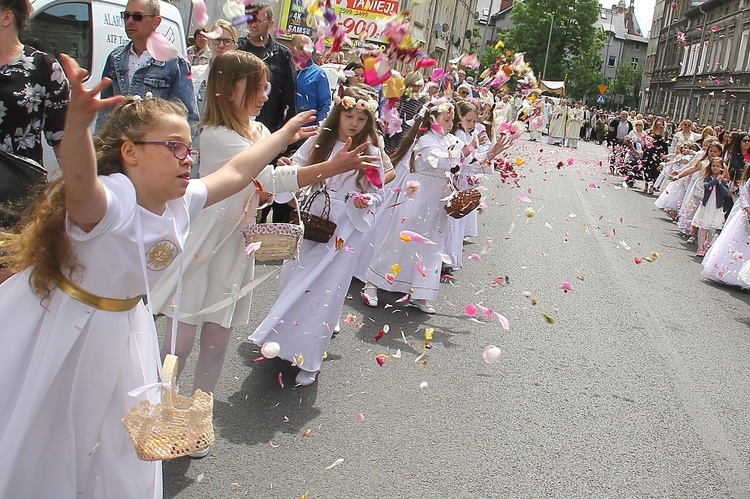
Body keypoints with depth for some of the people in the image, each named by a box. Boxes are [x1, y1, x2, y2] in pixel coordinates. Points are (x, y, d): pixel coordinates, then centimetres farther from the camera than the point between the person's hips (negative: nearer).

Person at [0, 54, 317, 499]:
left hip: (120, 329, 7)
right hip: (58, 325, -7)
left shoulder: (181, 202, -7)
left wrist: (285, 135, 16)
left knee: (115, 454, 21)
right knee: (37, 456, 11)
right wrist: (79, 121, -74)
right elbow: (80, 180, -55)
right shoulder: (107, 202, -31)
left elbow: (235, 173, 7)